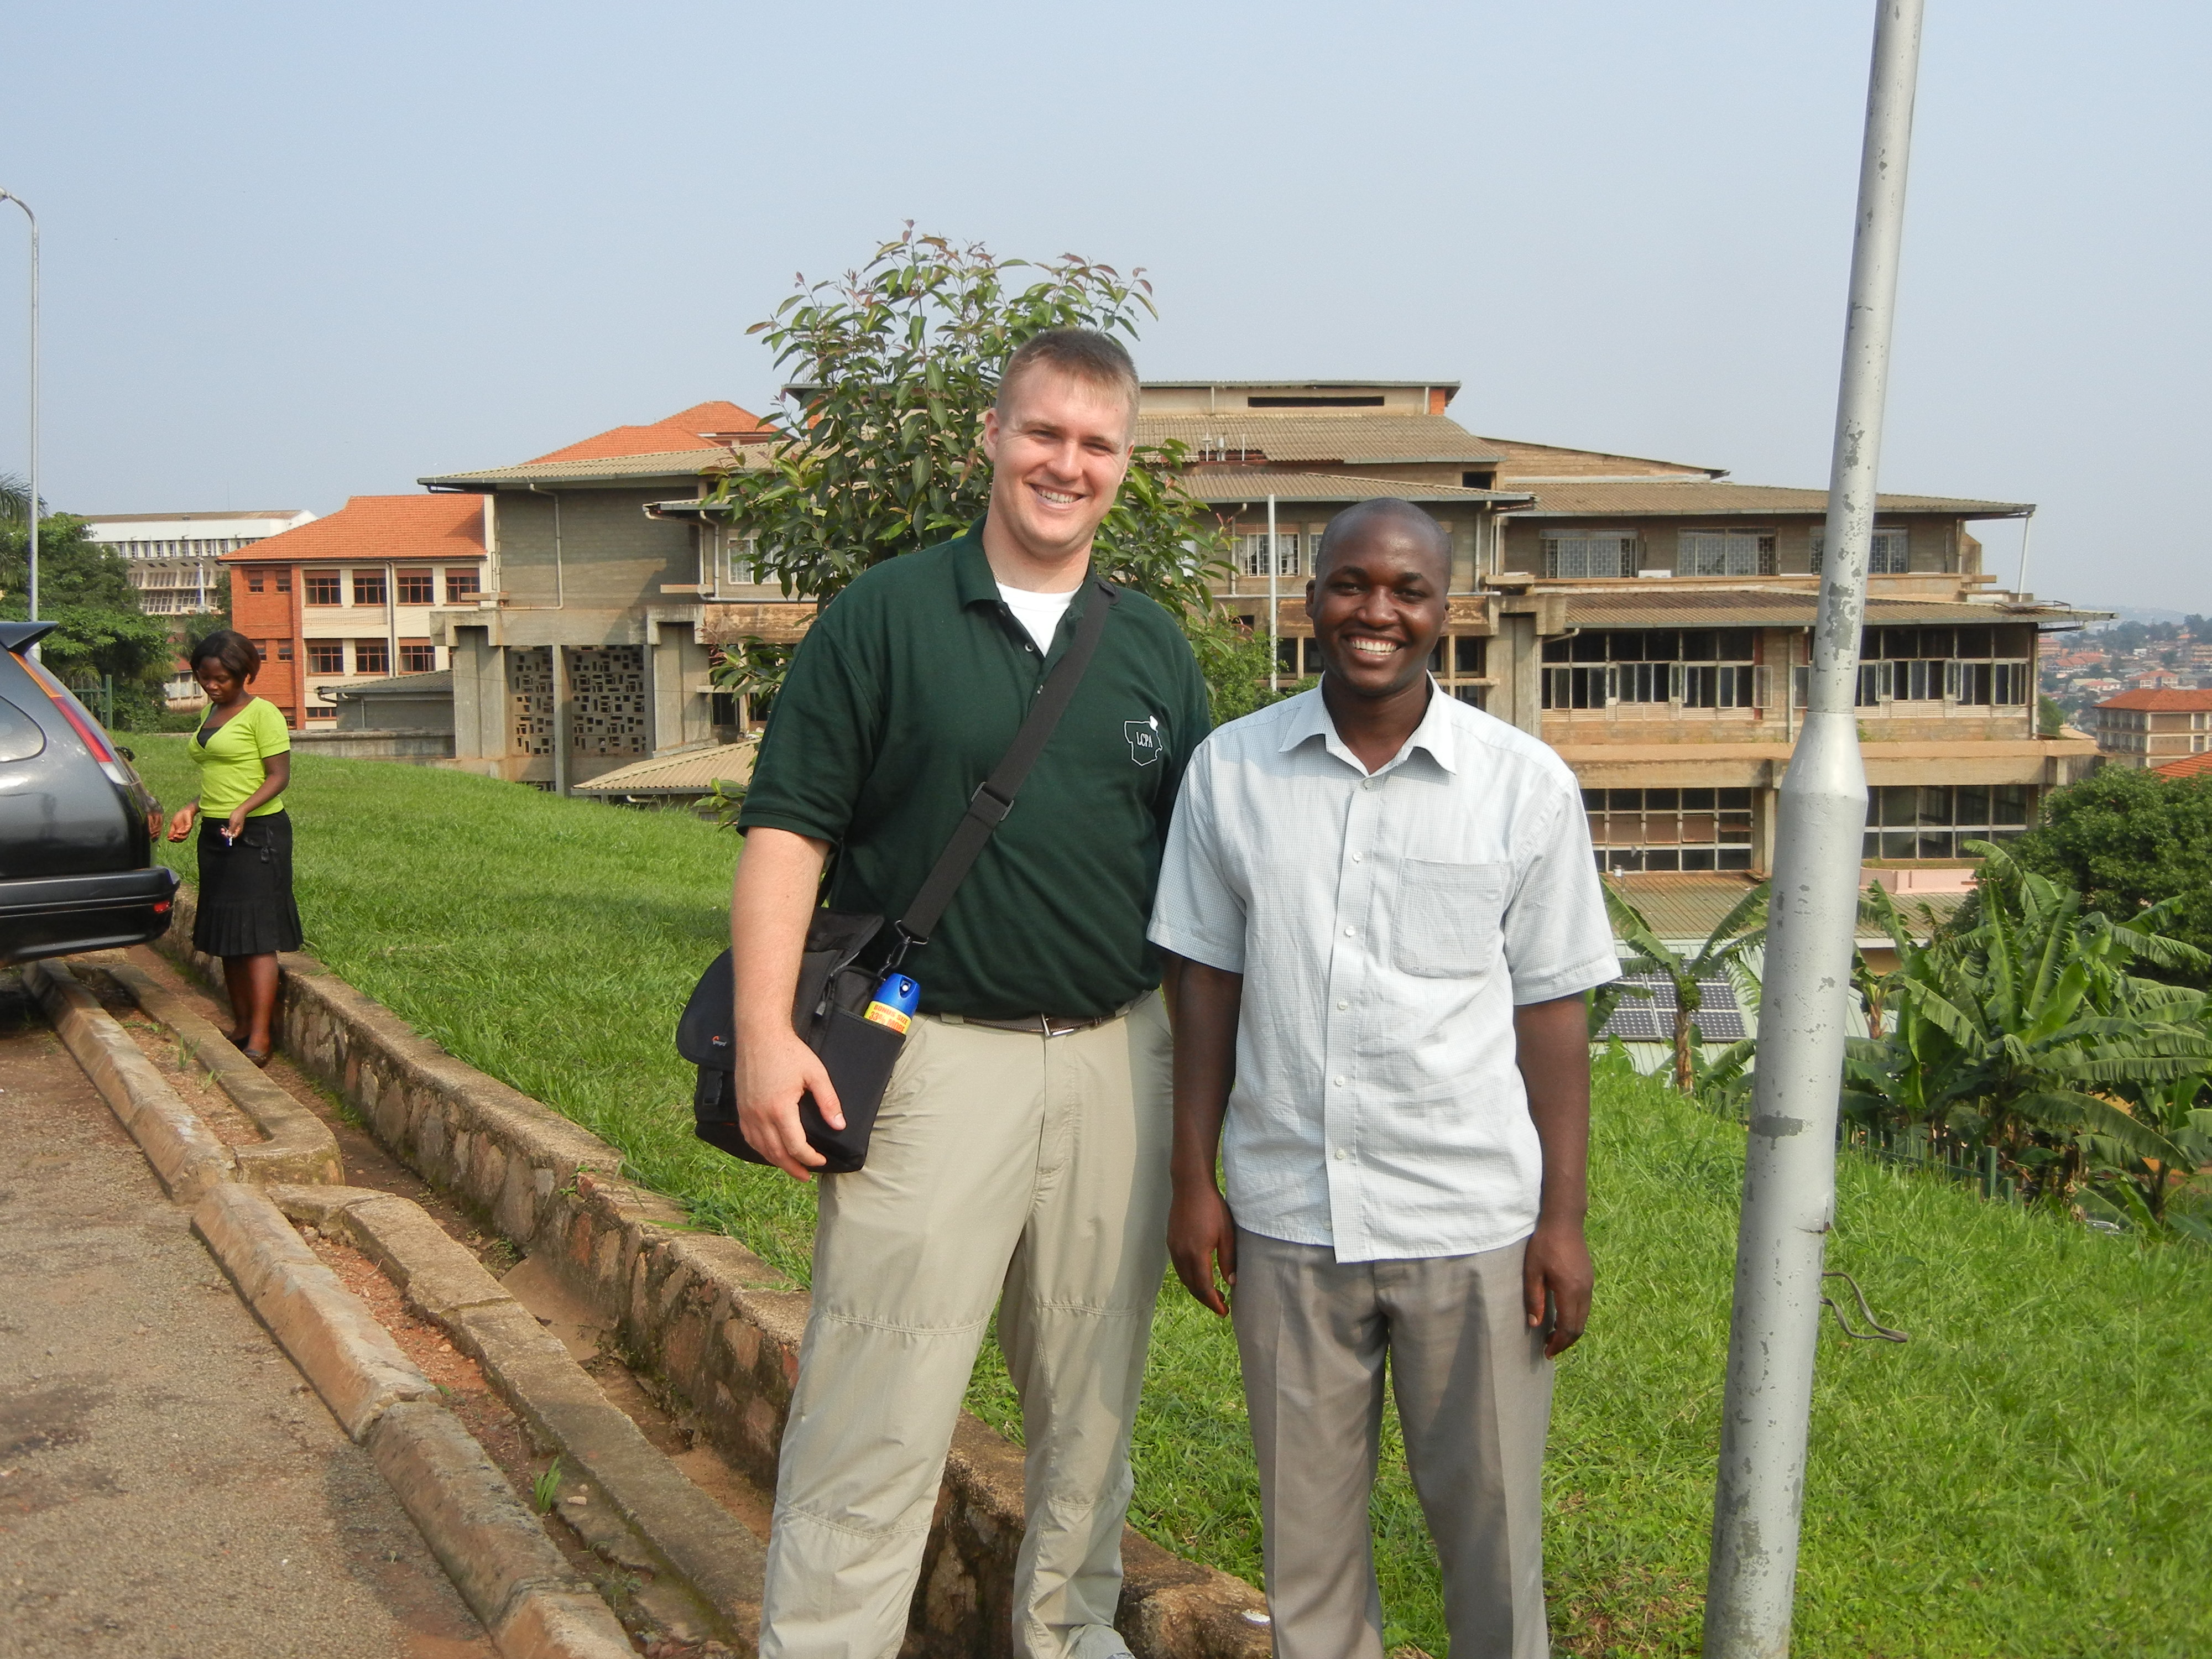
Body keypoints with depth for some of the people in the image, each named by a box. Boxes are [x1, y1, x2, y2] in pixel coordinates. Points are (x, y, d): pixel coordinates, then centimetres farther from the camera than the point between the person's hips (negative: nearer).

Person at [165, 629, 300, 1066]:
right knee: (227, 938, 9)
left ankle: (260, 1038, -11)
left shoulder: (262, 714, -9)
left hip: (256, 834, -8)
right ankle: (240, 1024, 16)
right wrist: (192, 809, 10)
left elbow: (279, 776, -14)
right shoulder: (211, 713, 16)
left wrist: (243, 810, -27)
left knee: (256, 937, -10)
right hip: (215, 834, 9)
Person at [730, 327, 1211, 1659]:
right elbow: (788, 826, -5)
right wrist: (766, 1033, -15)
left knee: (1095, 1394, 17)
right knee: (876, 1412, -2)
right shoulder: (885, 616, -1)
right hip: (934, 1053, -4)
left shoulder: (1153, 647, 11)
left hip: (1123, 1061, 4)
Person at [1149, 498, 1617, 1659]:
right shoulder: (1228, 771, 0)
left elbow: (1550, 1012, 0)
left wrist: (1563, 1220, -2)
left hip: (1475, 1223, -1)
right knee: (1305, 1518, 15)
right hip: (1287, 1216, 1)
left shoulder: (1527, 785, -3)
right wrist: (1193, 1181, 4)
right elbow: (1207, 986, 5)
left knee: (1489, 1516, 11)